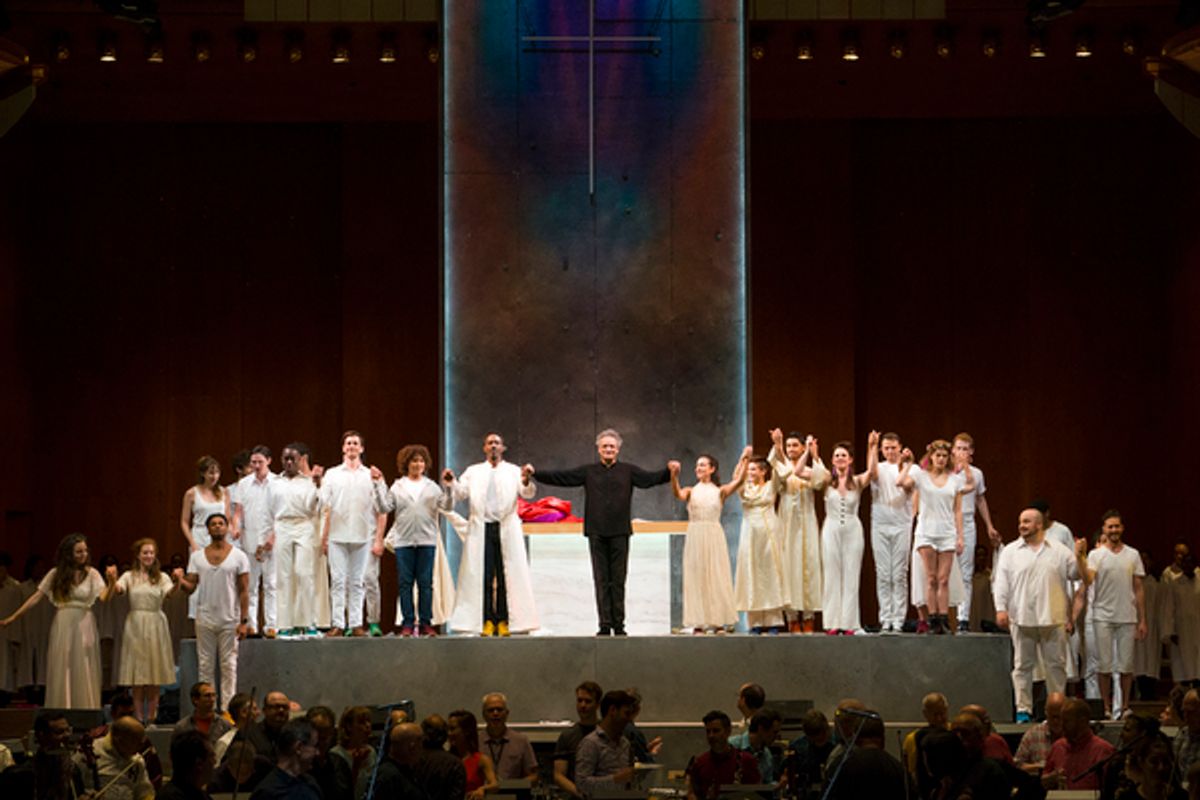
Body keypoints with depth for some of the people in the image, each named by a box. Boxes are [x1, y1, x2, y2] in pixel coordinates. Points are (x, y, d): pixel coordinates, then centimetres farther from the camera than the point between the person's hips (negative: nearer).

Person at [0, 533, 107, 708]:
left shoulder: (91, 574, 2)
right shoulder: (56, 574, 4)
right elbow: (36, 597, 5)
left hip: (84, 626, -1)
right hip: (62, 626, 1)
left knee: (83, 673, 0)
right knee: (61, 673, 1)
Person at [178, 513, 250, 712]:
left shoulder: (238, 556, 1)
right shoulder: (197, 556, 8)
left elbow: (244, 591, -1)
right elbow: (191, 587, 4)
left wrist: (243, 621, -9)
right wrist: (180, 580, -20)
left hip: (229, 621, -2)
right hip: (205, 619, 2)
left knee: (228, 666, 0)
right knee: (205, 666, 4)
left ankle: (227, 709, 3)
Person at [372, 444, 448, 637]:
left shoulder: (431, 486, 10)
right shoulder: (398, 486, 8)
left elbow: (446, 505, 4)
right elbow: (384, 508, 1)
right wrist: (378, 485, -4)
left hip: (427, 541, 0)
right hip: (403, 540, 0)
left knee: (426, 583, 1)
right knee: (405, 583, 1)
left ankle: (425, 622, 5)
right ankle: (408, 623, 5)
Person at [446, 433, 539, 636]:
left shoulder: (513, 471, 12)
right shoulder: (473, 472, 17)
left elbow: (528, 493, -2)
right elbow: (460, 494, 7)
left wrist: (526, 482, -25)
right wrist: (452, 484, -13)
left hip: (507, 529, -1)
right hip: (481, 528, 1)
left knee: (506, 575, -4)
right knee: (483, 575, -5)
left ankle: (503, 621, -1)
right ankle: (486, 621, -3)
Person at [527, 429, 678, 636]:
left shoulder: (628, 471, 8)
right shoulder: (588, 471, 10)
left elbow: (651, 478, -4)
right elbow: (560, 477, 5)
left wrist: (669, 471, -23)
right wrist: (535, 474, -6)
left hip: (619, 533, -1)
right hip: (597, 533, 1)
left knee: (618, 580, 1)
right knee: (601, 580, 1)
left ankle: (619, 625, 5)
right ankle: (605, 625, 3)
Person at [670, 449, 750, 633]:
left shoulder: (720, 491, 7)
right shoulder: (691, 492, 7)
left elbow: (738, 481, -8)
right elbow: (678, 494, -14)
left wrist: (745, 460, -16)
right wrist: (674, 477, -32)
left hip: (714, 536, 0)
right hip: (695, 536, 0)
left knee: (717, 577, 0)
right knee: (696, 578, -2)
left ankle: (719, 622, 4)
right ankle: (698, 624, -1)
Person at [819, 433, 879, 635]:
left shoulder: (857, 482, 4)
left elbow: (872, 471, -17)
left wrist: (872, 448, -19)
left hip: (852, 530, 0)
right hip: (831, 530, 0)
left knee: (851, 577, 1)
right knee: (832, 576, 1)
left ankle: (849, 623, 4)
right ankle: (832, 622, 4)